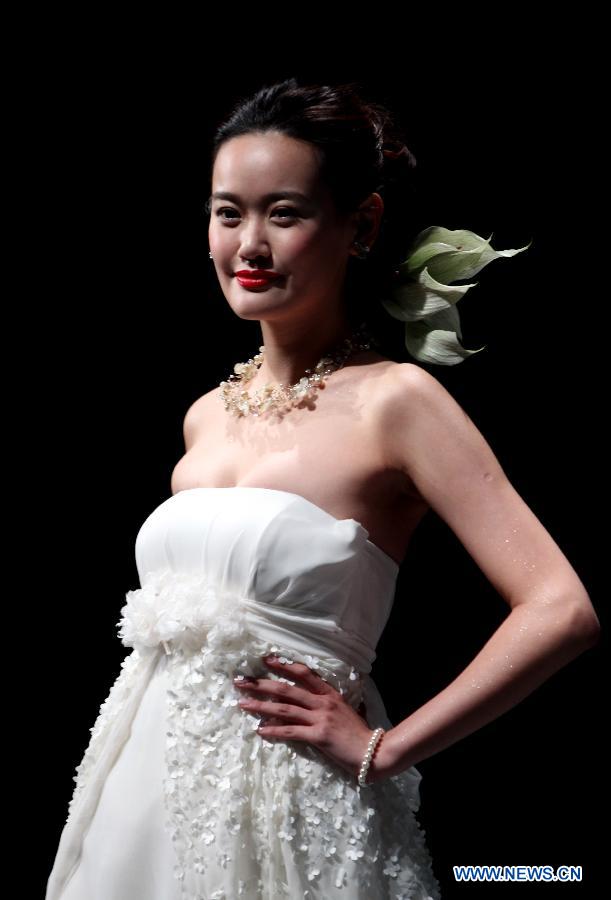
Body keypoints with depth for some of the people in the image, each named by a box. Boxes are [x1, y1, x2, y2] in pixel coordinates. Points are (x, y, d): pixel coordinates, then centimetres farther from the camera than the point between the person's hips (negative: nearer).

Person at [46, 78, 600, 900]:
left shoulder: (394, 400, -11)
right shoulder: (206, 417, 8)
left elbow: (562, 610, -18)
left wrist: (381, 749, -14)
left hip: (285, 817, -6)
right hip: (144, 800, 6)